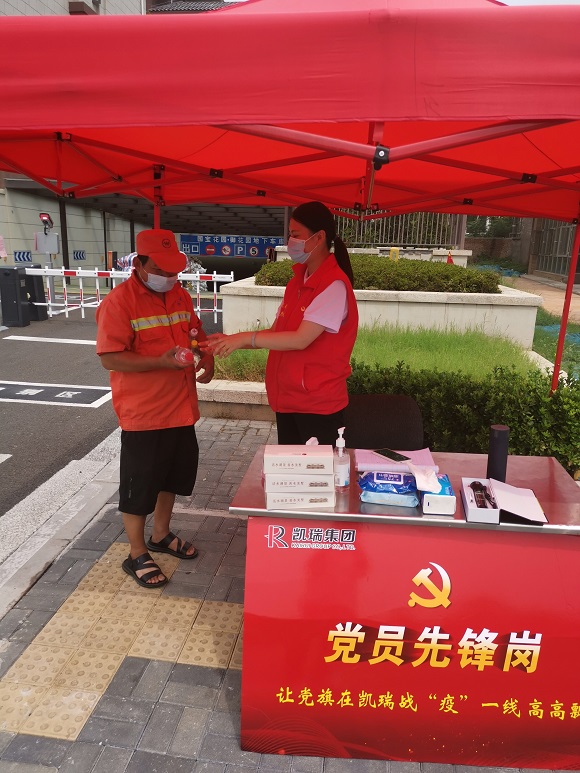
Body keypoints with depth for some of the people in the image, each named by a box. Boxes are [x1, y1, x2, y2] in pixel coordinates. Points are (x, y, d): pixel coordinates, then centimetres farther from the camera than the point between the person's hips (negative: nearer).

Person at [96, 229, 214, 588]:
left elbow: (197, 332, 17)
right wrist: (162, 362, -30)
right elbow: (110, 358, -20)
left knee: (174, 474, 21)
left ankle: (161, 535, 43)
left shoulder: (180, 295, 6)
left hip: (181, 408, 8)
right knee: (140, 484, 7)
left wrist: (208, 356, -5)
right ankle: (138, 555, 26)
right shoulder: (119, 301, -16)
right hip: (142, 414, -7)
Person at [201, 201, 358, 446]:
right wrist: (232, 340, -1)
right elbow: (276, 333, 10)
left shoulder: (334, 284, -15)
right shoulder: (297, 281, 10)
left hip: (318, 405, -7)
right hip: (287, 400, 7)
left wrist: (245, 338, -20)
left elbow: (300, 340, -22)